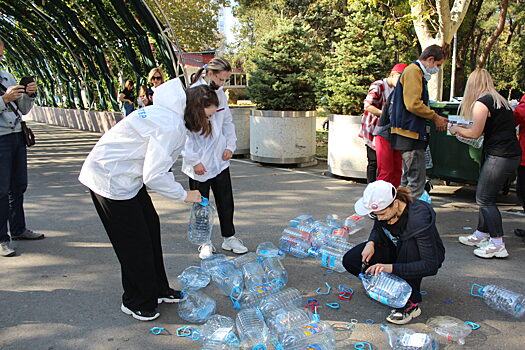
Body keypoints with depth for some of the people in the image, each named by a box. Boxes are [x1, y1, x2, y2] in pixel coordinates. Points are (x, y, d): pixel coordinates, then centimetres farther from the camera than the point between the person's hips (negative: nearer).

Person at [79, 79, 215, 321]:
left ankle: (158, 290, 27)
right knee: (135, 242, 0)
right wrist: (184, 195, -13)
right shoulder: (170, 125, -26)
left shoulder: (170, 114, 6)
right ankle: (136, 302, 19)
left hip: (126, 175, 10)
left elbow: (158, 166, 9)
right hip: (110, 179, -10)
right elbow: (154, 176, -26)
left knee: (151, 227, 14)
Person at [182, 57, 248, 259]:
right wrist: (193, 160, -17)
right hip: (199, 164, -5)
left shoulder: (221, 95, 7)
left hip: (220, 160, 6)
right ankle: (205, 243, 23)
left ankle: (229, 238, 26)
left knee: (226, 201, 11)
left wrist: (230, 146, 5)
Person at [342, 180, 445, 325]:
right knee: (350, 260, -15)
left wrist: (391, 268, -45)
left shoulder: (419, 217, -35)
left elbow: (431, 266, -35)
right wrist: (371, 243, -20)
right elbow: (377, 230, 4)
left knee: (408, 245, -41)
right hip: (395, 249, 5)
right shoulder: (381, 207, -19)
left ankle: (411, 303, -25)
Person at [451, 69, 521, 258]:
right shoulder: (501, 100, 18)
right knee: (485, 197, 16)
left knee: (485, 199, -6)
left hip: (499, 156, -9)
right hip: (512, 154, 9)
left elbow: (475, 133, -9)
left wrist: (457, 129, 8)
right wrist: (464, 129, 25)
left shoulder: (481, 103, -10)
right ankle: (481, 235, 26)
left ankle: (498, 244, -5)